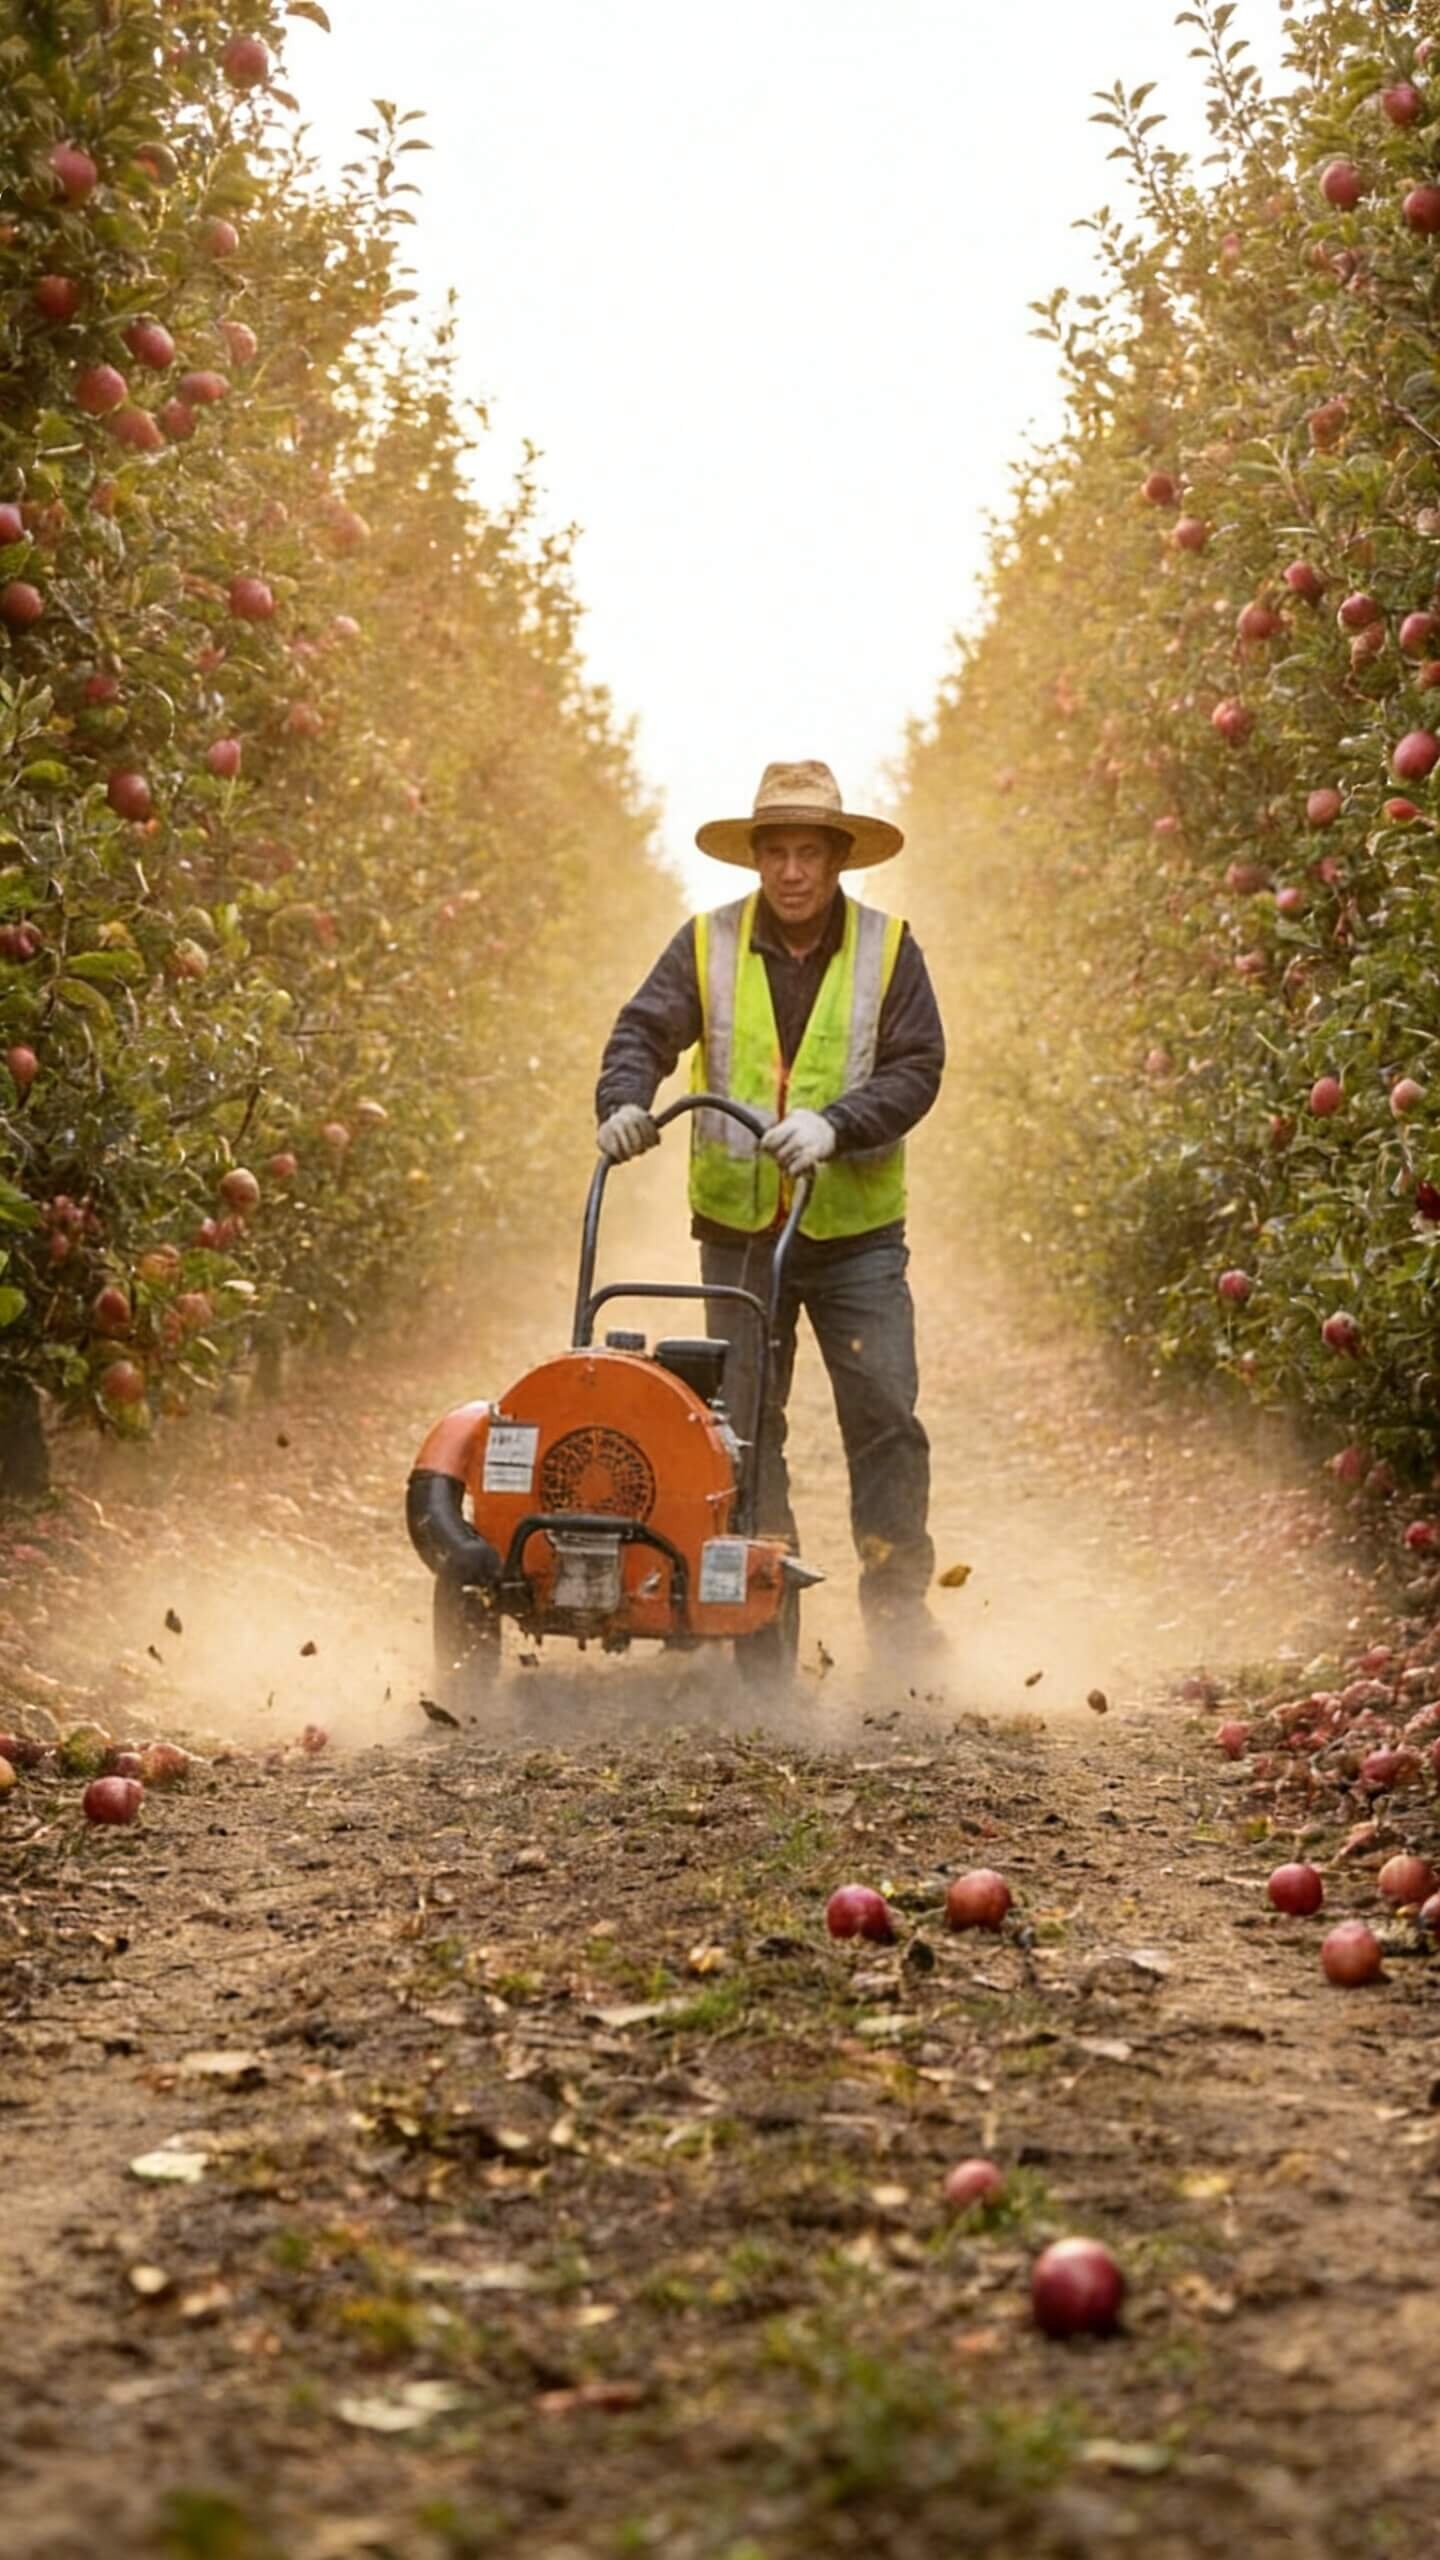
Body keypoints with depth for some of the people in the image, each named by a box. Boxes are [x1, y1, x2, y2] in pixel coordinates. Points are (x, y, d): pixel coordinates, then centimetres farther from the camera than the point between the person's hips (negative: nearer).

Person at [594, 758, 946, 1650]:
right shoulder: (708, 944, 3)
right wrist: (625, 1101, -26)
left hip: (857, 1230, -1)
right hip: (739, 1228, 1)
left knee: (886, 1416, -5)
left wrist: (835, 1123, -24)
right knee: (743, 1421, 6)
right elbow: (644, 1032, -5)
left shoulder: (888, 949, 0)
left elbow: (915, 1067, -8)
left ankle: (900, 1602, 4)